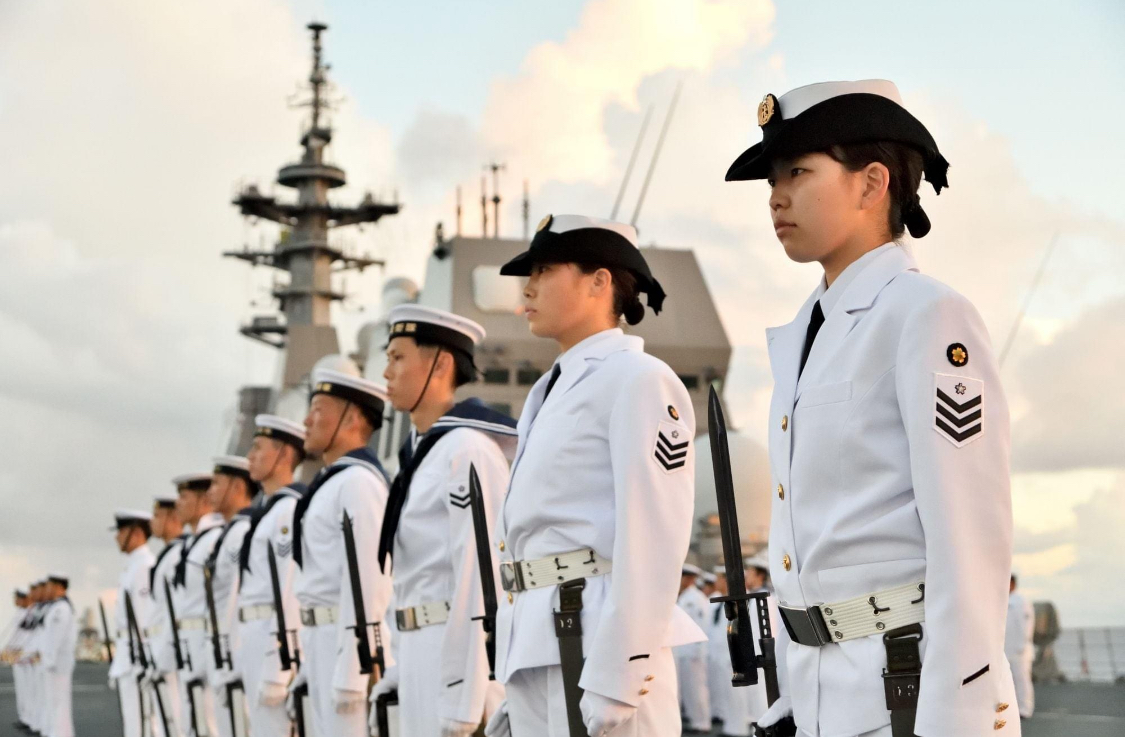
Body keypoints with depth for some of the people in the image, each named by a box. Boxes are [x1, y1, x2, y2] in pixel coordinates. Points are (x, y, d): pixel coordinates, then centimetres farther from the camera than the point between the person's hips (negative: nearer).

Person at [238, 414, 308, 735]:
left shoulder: (290, 510, -13)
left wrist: (276, 670, -22)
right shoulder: (269, 510, 18)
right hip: (258, 639, 10)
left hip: (278, 640, -10)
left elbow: (291, 592, -19)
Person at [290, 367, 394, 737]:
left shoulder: (358, 481, -14)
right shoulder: (332, 482, 17)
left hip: (349, 640, -10)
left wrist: (350, 673, -23)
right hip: (324, 637, 10)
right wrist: (311, 661, 18)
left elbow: (366, 581, -21)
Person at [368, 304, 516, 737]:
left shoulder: (467, 450, -13)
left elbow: (480, 577, -19)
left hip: (460, 650, -9)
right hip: (422, 652, 9)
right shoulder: (420, 452, 15)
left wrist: (464, 698, -21)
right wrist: (399, 673, 18)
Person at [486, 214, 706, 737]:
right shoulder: (550, 393, 19)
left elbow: (652, 541, -15)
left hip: (598, 639, -8)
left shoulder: (638, 380, -7)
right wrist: (516, 690, 18)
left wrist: (615, 681, -20)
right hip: (535, 646, 9)